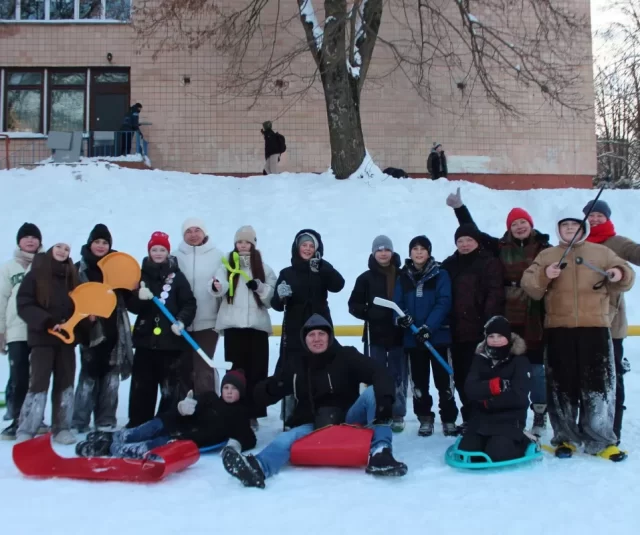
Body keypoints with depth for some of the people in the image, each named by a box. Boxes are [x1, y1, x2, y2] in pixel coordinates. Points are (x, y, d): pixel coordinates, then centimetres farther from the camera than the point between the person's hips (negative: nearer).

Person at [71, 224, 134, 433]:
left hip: (114, 328, 3)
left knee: (111, 376, 6)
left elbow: (126, 298, 14)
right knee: (89, 375, -5)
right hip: (91, 329, -3)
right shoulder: (80, 269, 4)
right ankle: (79, 422, 3)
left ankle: (106, 422, 14)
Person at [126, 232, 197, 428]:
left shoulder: (177, 276, 1)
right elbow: (132, 306, 6)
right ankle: (137, 425, 18)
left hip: (171, 340, -2)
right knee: (142, 387, 8)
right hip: (145, 339, 3)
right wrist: (139, 297, -15)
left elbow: (190, 304, -3)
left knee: (173, 388, -1)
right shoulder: (141, 275, 9)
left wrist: (182, 321, -19)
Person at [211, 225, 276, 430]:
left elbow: (272, 296, 5)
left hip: (258, 325, 1)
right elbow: (221, 289, -12)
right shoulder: (227, 265, 7)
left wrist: (259, 287, -13)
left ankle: (253, 414, 9)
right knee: (235, 369, 3)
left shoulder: (264, 268, 10)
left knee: (256, 369, 1)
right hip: (233, 324, -1)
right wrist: (217, 287, -35)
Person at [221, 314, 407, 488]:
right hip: (312, 426, 1)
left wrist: (384, 400, -39)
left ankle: (380, 453, -42)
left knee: (372, 393, -26)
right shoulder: (296, 366, 6)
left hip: (348, 421, -1)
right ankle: (257, 468, -62)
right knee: (288, 438, -30)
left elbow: (380, 375, -17)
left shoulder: (347, 357, -4)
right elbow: (268, 393, 8)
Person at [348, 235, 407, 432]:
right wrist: (369, 314, -15)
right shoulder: (366, 278, 1)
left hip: (399, 334, 0)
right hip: (374, 335, 0)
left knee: (398, 377, 7)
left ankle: (397, 416, 18)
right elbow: (354, 305, 1)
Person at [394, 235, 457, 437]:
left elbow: (444, 303, -11)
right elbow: (397, 303, 5)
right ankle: (425, 419, 23)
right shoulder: (403, 277, 7)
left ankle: (449, 420, 14)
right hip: (412, 338, 3)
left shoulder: (440, 275, -2)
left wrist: (428, 327, -22)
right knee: (418, 381, 11)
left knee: (443, 379, 2)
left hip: (438, 335, -3)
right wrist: (401, 316, -18)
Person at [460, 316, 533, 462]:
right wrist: (493, 386, -22)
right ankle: (486, 440, 17)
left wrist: (488, 402, -12)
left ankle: (521, 441, 8)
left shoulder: (519, 360, -5)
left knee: (496, 455, -24)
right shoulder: (480, 358, 5)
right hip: (482, 418, 3)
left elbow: (519, 396, -15)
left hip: (509, 420, -3)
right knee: (466, 453, -14)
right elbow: (470, 390, -8)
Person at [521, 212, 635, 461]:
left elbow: (625, 278, 11)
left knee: (598, 384, 1)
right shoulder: (546, 255, 12)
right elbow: (528, 284, 4)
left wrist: (620, 275, -11)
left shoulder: (602, 252, 11)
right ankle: (565, 438, 19)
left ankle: (601, 441, 11)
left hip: (595, 327, 0)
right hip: (559, 329, 1)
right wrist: (544, 276, -16)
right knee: (562, 385, 6)